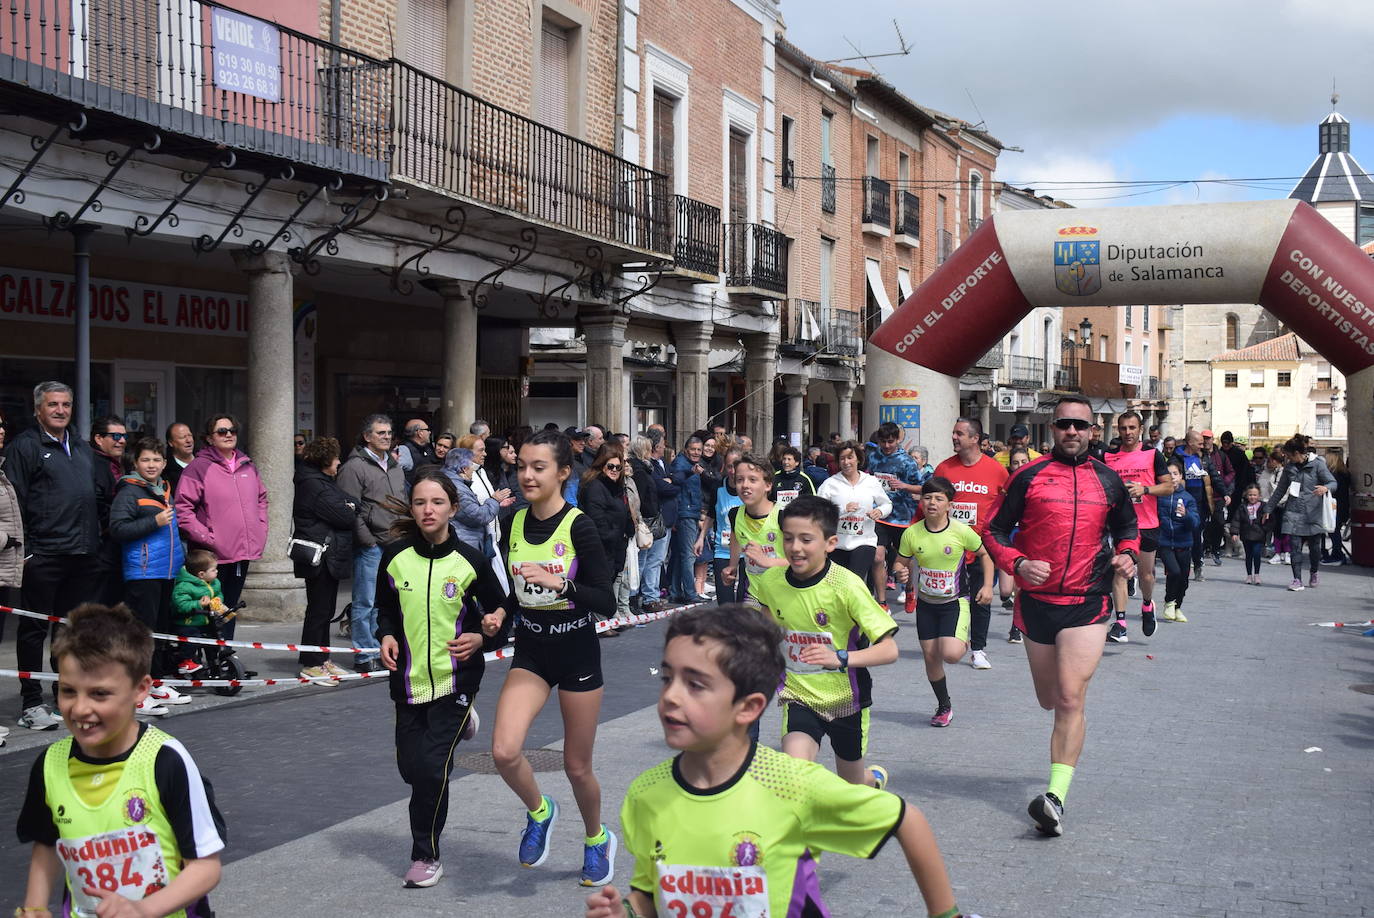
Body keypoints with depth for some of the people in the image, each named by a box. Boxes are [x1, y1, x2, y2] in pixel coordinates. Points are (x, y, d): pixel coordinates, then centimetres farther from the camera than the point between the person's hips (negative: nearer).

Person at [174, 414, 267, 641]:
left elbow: (261, 498, 25)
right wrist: (206, 537, -17)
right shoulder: (199, 467, -9)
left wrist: (261, 529, 13)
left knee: (231, 606, 14)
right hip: (214, 554, -6)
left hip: (245, 550, 6)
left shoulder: (247, 466, 11)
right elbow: (183, 509, -13)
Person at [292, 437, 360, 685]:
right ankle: (310, 664, 2)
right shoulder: (312, 484, -15)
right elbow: (341, 516, -18)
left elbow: (349, 504, 15)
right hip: (320, 556, -11)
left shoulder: (325, 481, 19)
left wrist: (349, 510, -6)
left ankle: (322, 658, 23)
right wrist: (351, 512, 2)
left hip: (331, 555, 11)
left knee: (325, 609, 15)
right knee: (319, 609, -5)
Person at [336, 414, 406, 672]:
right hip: (370, 546, -7)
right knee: (366, 601, -3)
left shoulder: (395, 467, 18)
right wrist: (367, 540, -14)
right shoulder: (355, 467, -8)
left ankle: (379, 651, 20)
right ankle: (364, 656, 3)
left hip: (395, 545, 7)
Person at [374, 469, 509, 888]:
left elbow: (499, 612, 2)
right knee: (411, 768, 11)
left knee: (432, 768, -9)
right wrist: (387, 636, -6)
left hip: (455, 677, -3)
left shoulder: (471, 560, -8)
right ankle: (458, 726, 44)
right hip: (409, 678, 3)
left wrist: (481, 638, -17)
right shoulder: (395, 556, -3)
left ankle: (426, 855, 11)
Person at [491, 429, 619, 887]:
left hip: (577, 651, -4)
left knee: (577, 765, 8)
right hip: (530, 651, 4)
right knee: (504, 751, -16)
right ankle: (539, 811, 16)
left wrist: (558, 582, -31)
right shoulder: (514, 524, -1)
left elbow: (605, 601, -18)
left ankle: (597, 839, 38)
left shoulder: (578, 526, -16)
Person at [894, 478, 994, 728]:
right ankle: (944, 706, 28)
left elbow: (985, 555, 2)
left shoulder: (962, 532, -14)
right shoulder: (912, 533, -8)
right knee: (930, 656, 6)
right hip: (926, 603, 3)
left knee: (950, 654, -21)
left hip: (955, 602, -3)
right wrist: (902, 573, -18)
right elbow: (901, 563, 5)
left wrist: (987, 585, -5)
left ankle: (963, 641, 18)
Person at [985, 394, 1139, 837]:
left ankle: (1056, 796, -15)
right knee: (1050, 700, 13)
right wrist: (1018, 564, -15)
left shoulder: (1108, 480, 7)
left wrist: (1127, 554, 3)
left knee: (1070, 700, -13)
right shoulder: (1028, 477, 1)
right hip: (1037, 601, 1)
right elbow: (995, 531, 3)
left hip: (1088, 603, -1)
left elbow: (1127, 526, 24)